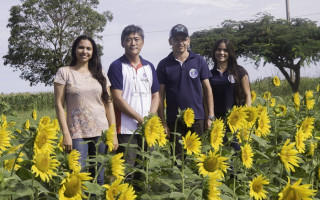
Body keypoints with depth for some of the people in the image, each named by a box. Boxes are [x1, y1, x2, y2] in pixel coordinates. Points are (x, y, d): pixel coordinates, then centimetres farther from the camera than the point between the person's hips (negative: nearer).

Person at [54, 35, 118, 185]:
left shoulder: (100, 75, 12)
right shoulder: (64, 73, 3)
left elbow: (108, 104, 9)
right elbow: (59, 105, -1)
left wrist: (113, 133, 3)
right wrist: (65, 134, -9)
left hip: (101, 132, 3)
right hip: (77, 133, -3)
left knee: (99, 177, 6)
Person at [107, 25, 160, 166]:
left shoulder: (149, 67, 14)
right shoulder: (117, 66, -2)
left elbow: (155, 95, 15)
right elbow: (117, 98, -9)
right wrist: (141, 119, -12)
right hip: (126, 129, -5)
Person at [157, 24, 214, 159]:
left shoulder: (199, 61, 6)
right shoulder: (164, 65, 3)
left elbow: (207, 89, 8)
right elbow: (161, 95, 4)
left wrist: (210, 116, 1)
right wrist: (162, 123, -1)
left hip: (197, 119, 1)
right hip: (174, 121, 0)